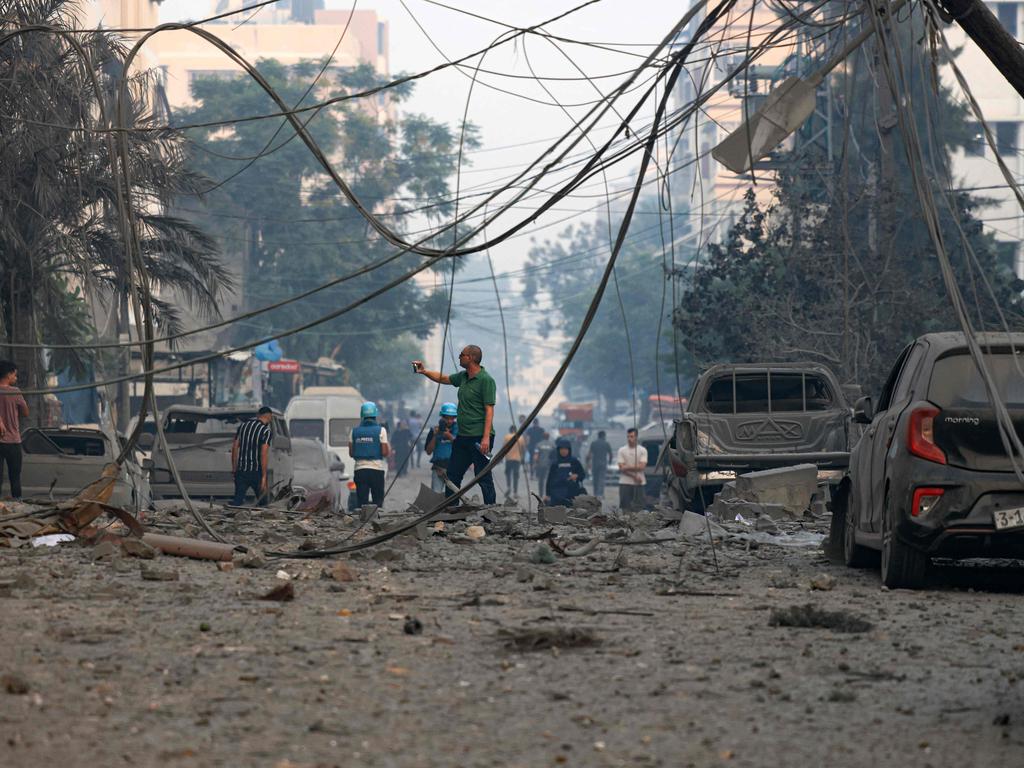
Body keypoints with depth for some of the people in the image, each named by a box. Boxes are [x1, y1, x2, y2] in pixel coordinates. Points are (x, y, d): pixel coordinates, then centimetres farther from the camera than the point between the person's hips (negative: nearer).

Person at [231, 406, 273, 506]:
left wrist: (234, 468, 16)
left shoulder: (243, 425, 8)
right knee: (262, 502, 12)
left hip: (241, 471, 4)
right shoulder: (266, 431, -9)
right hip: (256, 471, -4)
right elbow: (264, 455, -16)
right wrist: (264, 476, -15)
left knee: (237, 501, -1)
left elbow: (235, 447, 9)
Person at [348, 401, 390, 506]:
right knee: (378, 503, 4)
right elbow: (385, 452, -8)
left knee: (362, 503, 4)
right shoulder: (380, 431, -5)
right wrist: (389, 449, 13)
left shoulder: (355, 432, 4)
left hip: (360, 470, 2)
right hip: (377, 470, -2)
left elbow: (351, 453, 8)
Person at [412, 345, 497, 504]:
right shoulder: (463, 377, 13)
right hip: (463, 437, 9)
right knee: (452, 475, 13)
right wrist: (424, 371, 18)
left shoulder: (486, 380, -13)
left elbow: (489, 410, -18)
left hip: (479, 437, -9)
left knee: (483, 478, -7)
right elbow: (444, 378, 31)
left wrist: (486, 438, -24)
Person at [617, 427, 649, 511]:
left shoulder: (642, 450, 1)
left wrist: (628, 467, -10)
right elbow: (621, 468, -5)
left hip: (639, 483, 0)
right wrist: (634, 476, -12)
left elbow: (642, 467, -9)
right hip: (625, 483, 0)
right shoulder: (622, 450, 3)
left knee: (638, 506, 0)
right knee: (624, 506, 0)